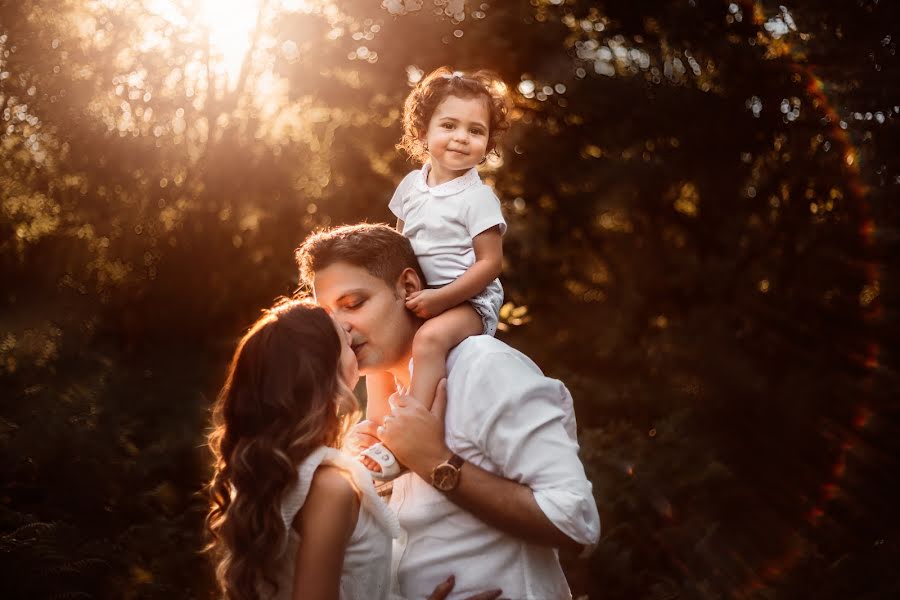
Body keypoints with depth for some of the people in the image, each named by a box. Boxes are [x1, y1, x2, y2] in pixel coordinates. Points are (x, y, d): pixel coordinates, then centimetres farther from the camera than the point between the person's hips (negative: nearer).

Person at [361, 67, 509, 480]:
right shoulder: (412, 185, 7)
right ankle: (377, 427, 18)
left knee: (430, 338, -33)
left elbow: (489, 263, -15)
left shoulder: (478, 197, -12)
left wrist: (439, 299, -23)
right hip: (418, 297, 9)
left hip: (467, 300, -8)